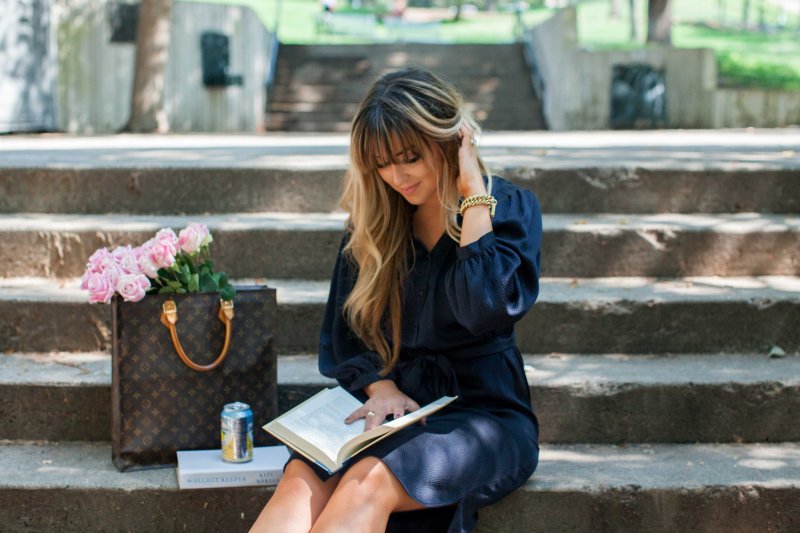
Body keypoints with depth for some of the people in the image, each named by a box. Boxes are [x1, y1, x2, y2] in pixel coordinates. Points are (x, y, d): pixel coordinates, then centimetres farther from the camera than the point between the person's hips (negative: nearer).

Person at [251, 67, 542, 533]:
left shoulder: (510, 209, 0)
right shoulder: (373, 219, 10)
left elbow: (486, 310, -20)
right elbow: (344, 332, 12)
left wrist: (473, 194, -13)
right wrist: (379, 387, -8)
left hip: (485, 414, -3)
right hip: (391, 409, 3)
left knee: (369, 482, -34)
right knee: (303, 478, -30)